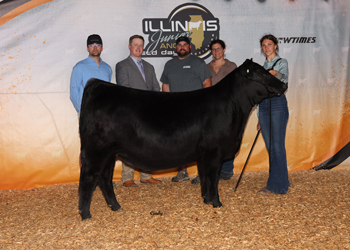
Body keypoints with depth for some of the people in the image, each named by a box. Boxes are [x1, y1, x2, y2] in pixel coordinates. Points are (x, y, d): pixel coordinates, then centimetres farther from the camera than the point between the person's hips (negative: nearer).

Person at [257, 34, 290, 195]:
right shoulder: (263, 67, 19)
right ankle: (281, 181, 17)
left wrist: (277, 74, -44)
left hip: (277, 104, -7)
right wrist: (259, 117, 17)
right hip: (263, 105, 7)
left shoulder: (282, 62, 1)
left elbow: (285, 79, -21)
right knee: (270, 147, 7)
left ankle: (276, 185, -4)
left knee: (277, 146, -8)